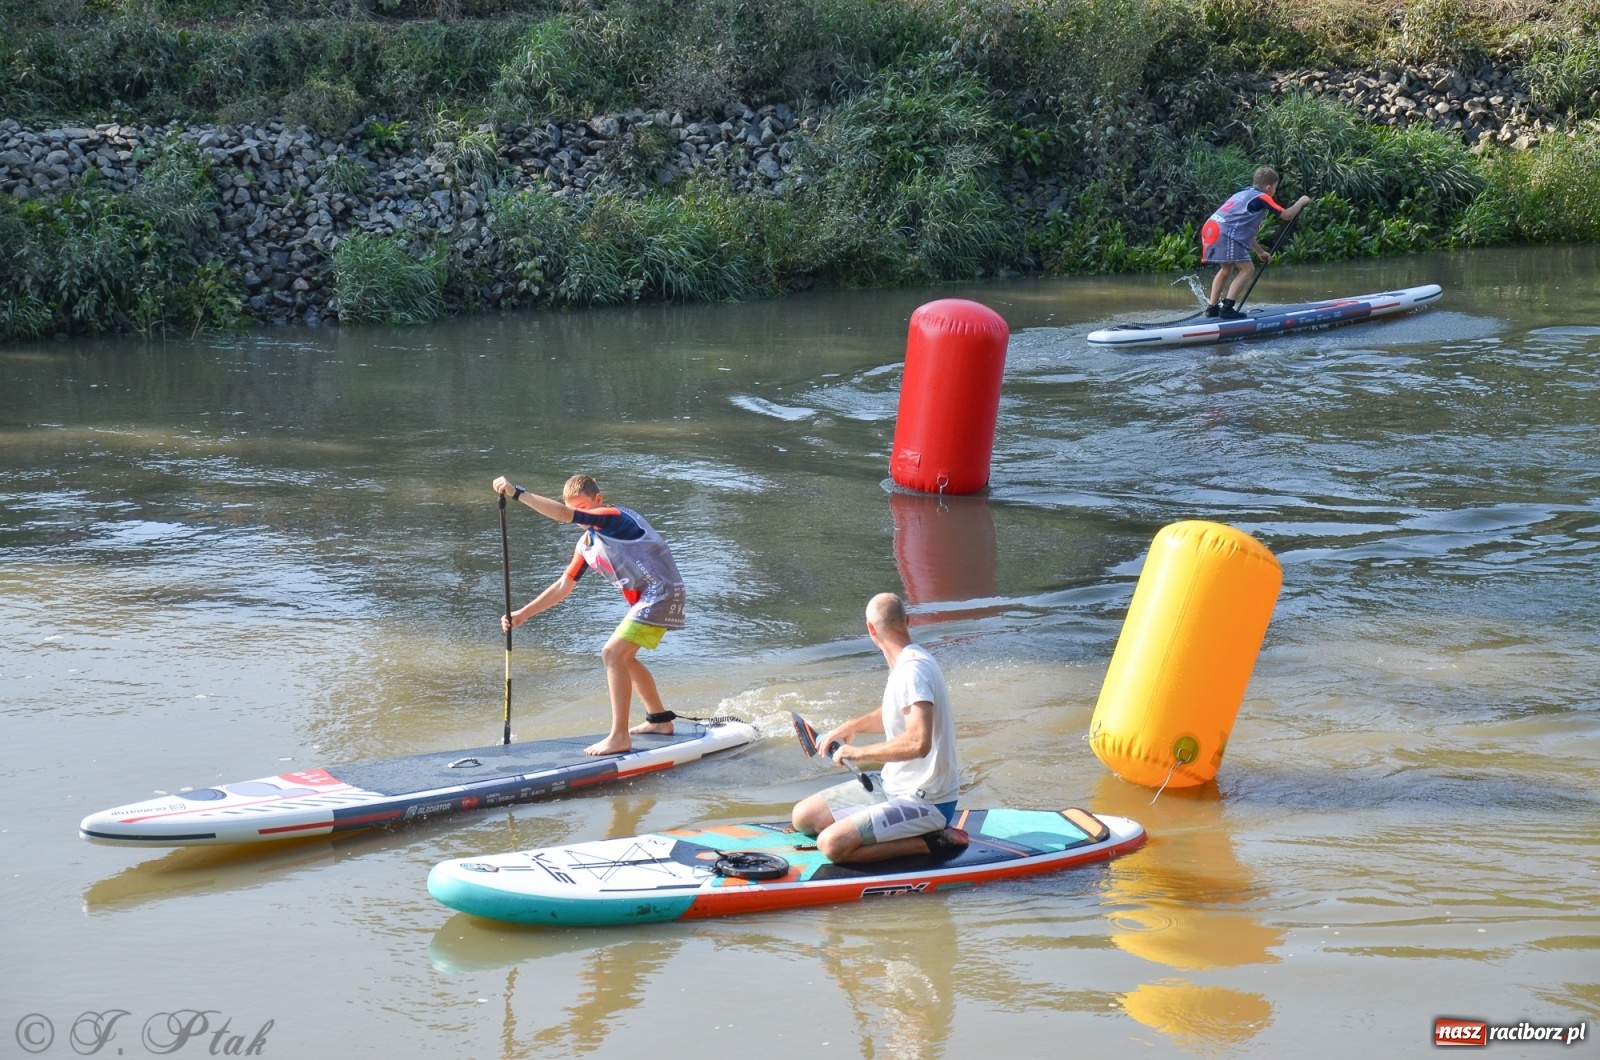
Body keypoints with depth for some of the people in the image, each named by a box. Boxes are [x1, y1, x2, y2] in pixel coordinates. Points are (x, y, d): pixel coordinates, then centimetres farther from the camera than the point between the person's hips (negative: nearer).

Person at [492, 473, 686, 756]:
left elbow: (563, 516, -29)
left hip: (662, 592, -11)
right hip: (644, 599, 11)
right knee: (624, 658, 24)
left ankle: (619, 738, -17)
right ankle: (660, 719, 37)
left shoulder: (615, 518, -16)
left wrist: (517, 493, -31)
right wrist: (523, 614, 11)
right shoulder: (585, 546, 11)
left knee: (613, 653, -17)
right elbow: (563, 586, 16)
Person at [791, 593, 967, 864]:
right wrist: (853, 726, 18)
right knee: (803, 817, 8)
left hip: (926, 803, -10)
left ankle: (930, 842, -11)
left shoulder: (911, 670, -23)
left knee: (832, 844, -26)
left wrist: (859, 752, -24)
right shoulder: (908, 661, 8)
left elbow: (918, 742, -36)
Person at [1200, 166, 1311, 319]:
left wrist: (1260, 252, 39)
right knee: (1247, 269, -3)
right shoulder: (1262, 198, 2)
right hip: (1225, 233, -9)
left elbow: (1246, 232, 35)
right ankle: (1227, 308, -12)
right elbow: (1286, 215, 0)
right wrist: (1301, 202, 17)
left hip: (1209, 229, 9)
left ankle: (1212, 308, 24)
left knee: (1226, 269, 26)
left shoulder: (1243, 194, 30)